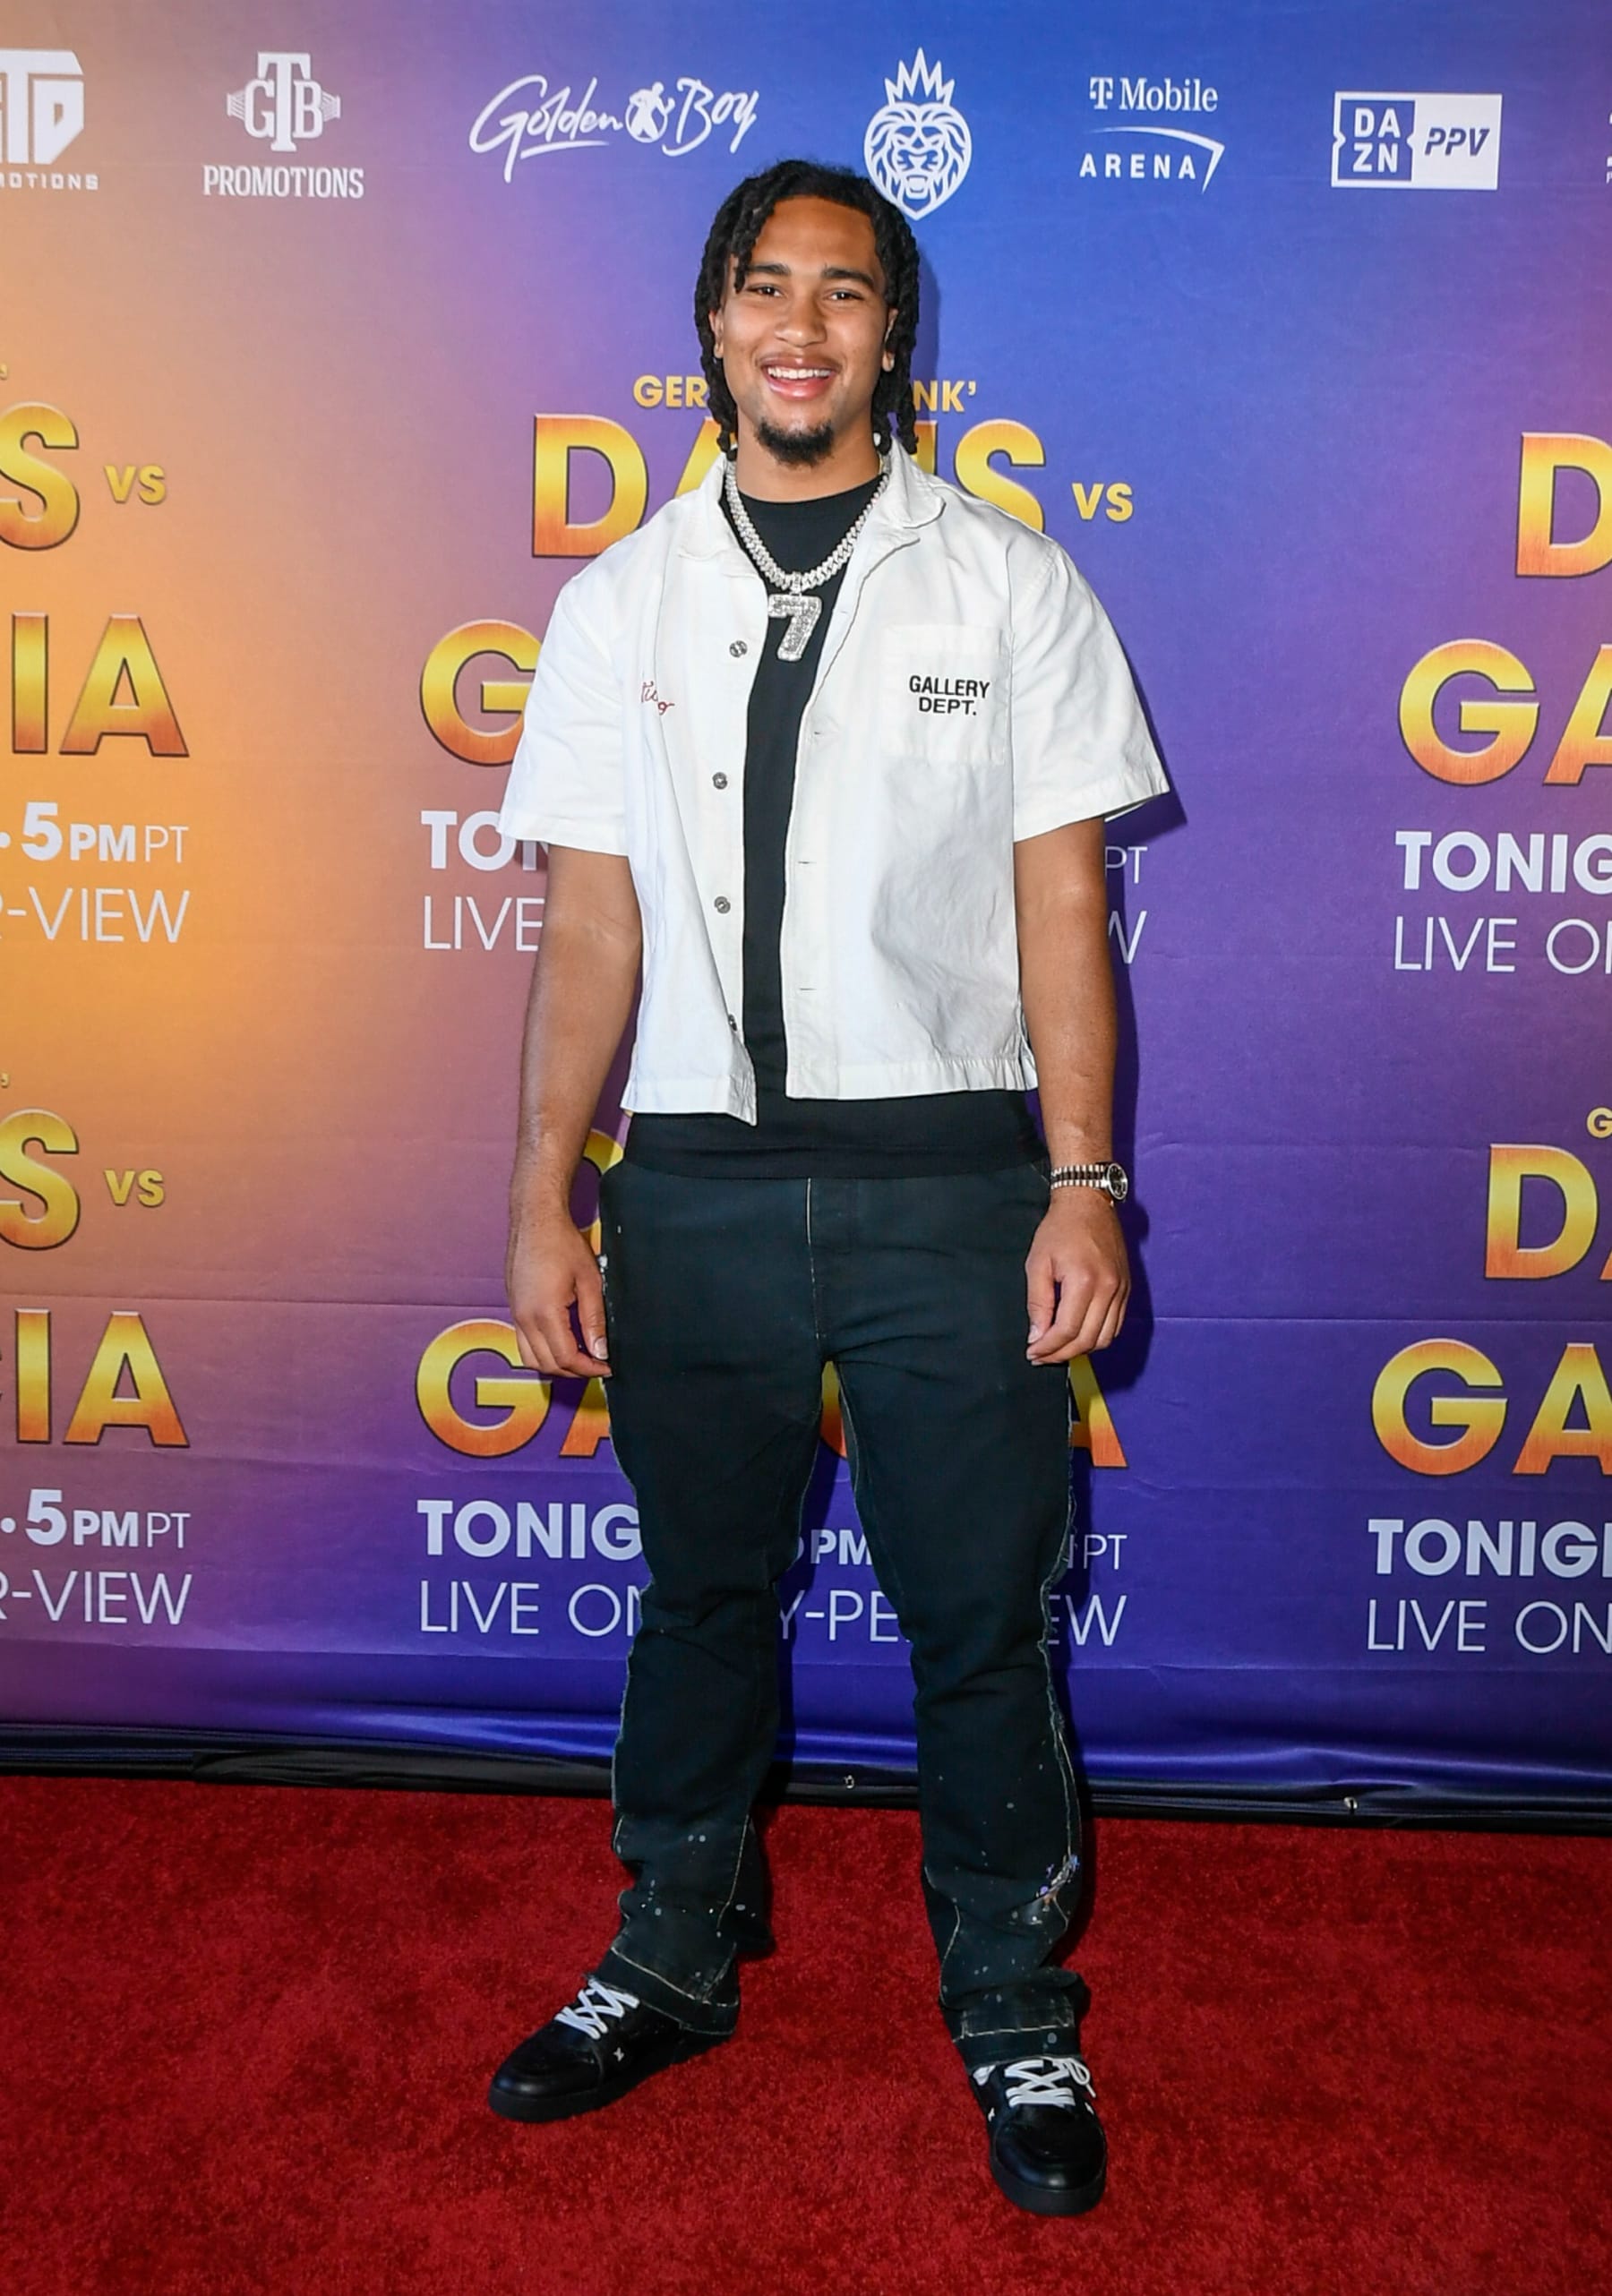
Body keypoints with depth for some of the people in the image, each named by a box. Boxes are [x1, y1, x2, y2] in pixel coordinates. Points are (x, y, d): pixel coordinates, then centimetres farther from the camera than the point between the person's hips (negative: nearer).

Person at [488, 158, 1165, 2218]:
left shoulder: (1010, 587, 3)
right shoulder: (620, 603, 8)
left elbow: (1061, 904, 0)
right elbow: (590, 922, 6)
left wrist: (1084, 1187, -7)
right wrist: (542, 1204, 2)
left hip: (950, 1179, -1)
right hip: (697, 1179, 2)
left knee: (980, 1618, 7)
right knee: (703, 1589, 16)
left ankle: (1012, 2007, 30)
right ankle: (677, 1959, 38)